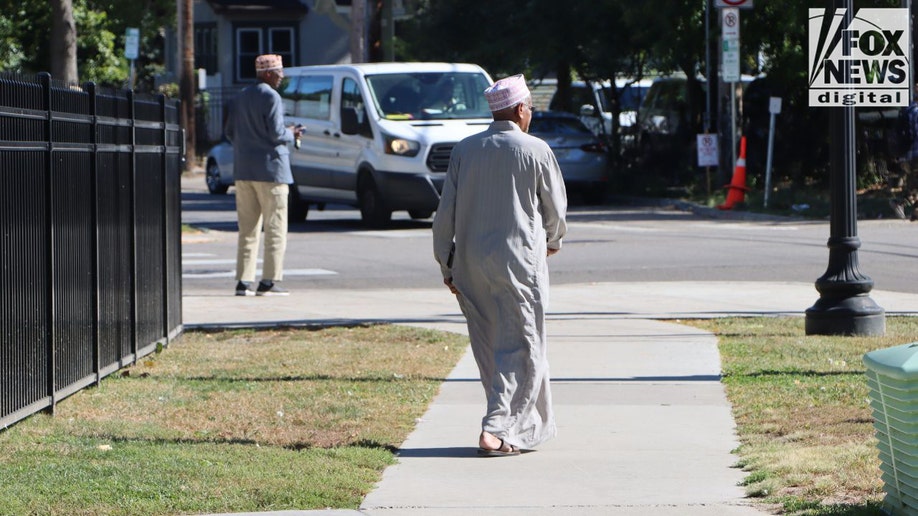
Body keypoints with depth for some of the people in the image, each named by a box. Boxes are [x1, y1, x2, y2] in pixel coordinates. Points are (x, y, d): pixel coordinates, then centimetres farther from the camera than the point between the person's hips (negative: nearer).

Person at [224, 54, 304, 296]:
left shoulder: (241, 97, 12)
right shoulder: (271, 97, -11)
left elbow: (230, 131, 12)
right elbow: (276, 133, -17)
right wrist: (291, 134, 2)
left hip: (243, 170, 7)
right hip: (270, 168, -7)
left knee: (248, 228, 9)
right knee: (275, 227, -2)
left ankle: (244, 281, 6)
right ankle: (269, 281, -5)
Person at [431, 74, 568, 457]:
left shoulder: (465, 150, 3)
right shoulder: (536, 151, -6)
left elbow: (445, 212, 3)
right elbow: (555, 206, 5)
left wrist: (446, 264, 11)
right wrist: (552, 240, 26)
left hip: (470, 264, 5)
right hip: (518, 262, -5)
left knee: (490, 348, 14)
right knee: (520, 349, -1)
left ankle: (528, 427, 24)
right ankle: (496, 430, -13)